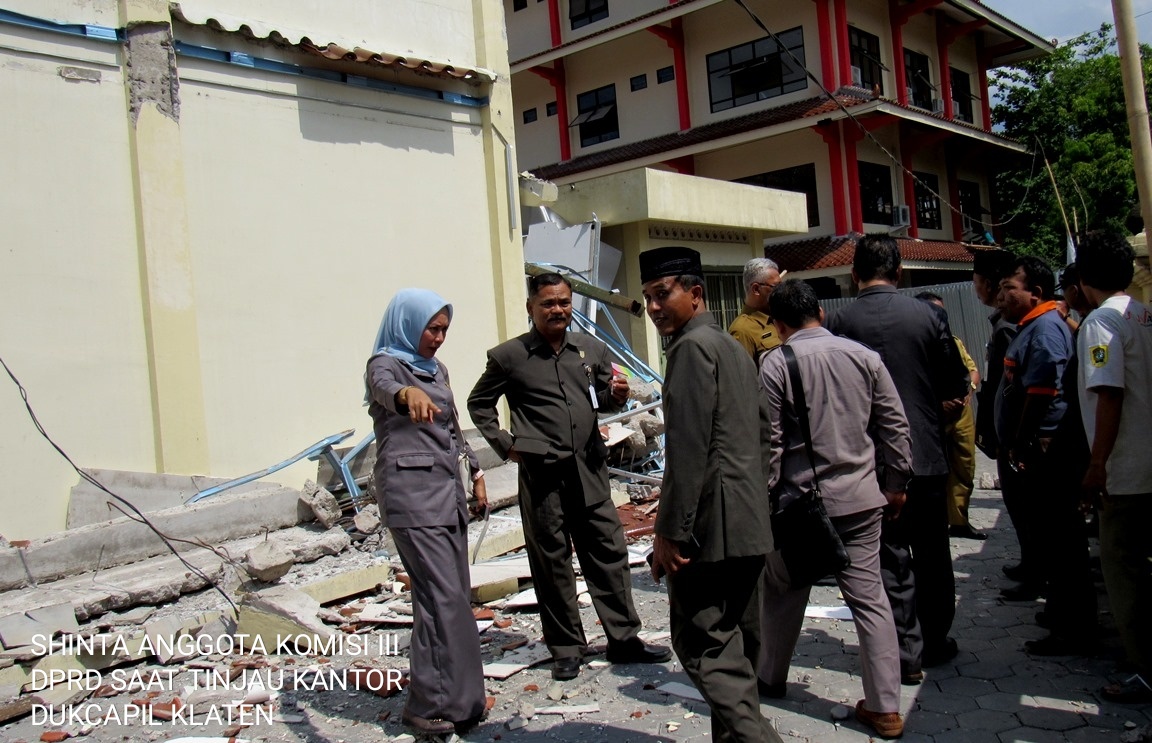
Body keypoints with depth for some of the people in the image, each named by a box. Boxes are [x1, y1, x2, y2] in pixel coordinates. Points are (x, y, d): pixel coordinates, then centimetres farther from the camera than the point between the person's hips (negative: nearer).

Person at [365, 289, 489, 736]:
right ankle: (433, 703, -5)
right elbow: (385, 388, -31)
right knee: (441, 596, -13)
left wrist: (476, 473, 18)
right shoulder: (386, 363, -6)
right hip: (411, 490, -8)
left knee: (454, 594, 7)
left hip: (447, 488, 8)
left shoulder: (436, 369, 18)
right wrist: (409, 395, -53)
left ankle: (454, 697, 15)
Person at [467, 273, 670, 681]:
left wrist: (616, 395, -4)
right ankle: (566, 648, 16)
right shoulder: (508, 356, 1)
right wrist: (504, 444, 2)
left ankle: (623, 638, 18)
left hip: (589, 469, 3)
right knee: (551, 560, 5)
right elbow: (479, 403, 12)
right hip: (542, 474, -3)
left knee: (608, 551, 6)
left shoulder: (591, 348, 11)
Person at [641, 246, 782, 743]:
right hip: (748, 523, 10)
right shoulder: (733, 347, 19)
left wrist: (669, 531, -18)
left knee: (704, 645, -7)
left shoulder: (693, 346, -11)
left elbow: (688, 449, -19)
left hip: (712, 524, -10)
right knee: (733, 642, 16)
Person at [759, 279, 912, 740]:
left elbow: (768, 441, -9)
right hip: (861, 496, 3)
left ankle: (770, 677, 32)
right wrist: (896, 484, 14)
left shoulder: (776, 364, -9)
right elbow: (894, 426, 4)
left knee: (785, 592, 15)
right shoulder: (863, 356, 2)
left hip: (801, 497, -3)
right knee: (869, 598, 6)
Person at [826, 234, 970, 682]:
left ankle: (907, 653, 9)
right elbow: (957, 385, 1)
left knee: (891, 557, 7)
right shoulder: (928, 315, -5)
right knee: (932, 553, 16)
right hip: (927, 454, 2)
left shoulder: (840, 323, -10)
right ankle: (935, 641, 28)